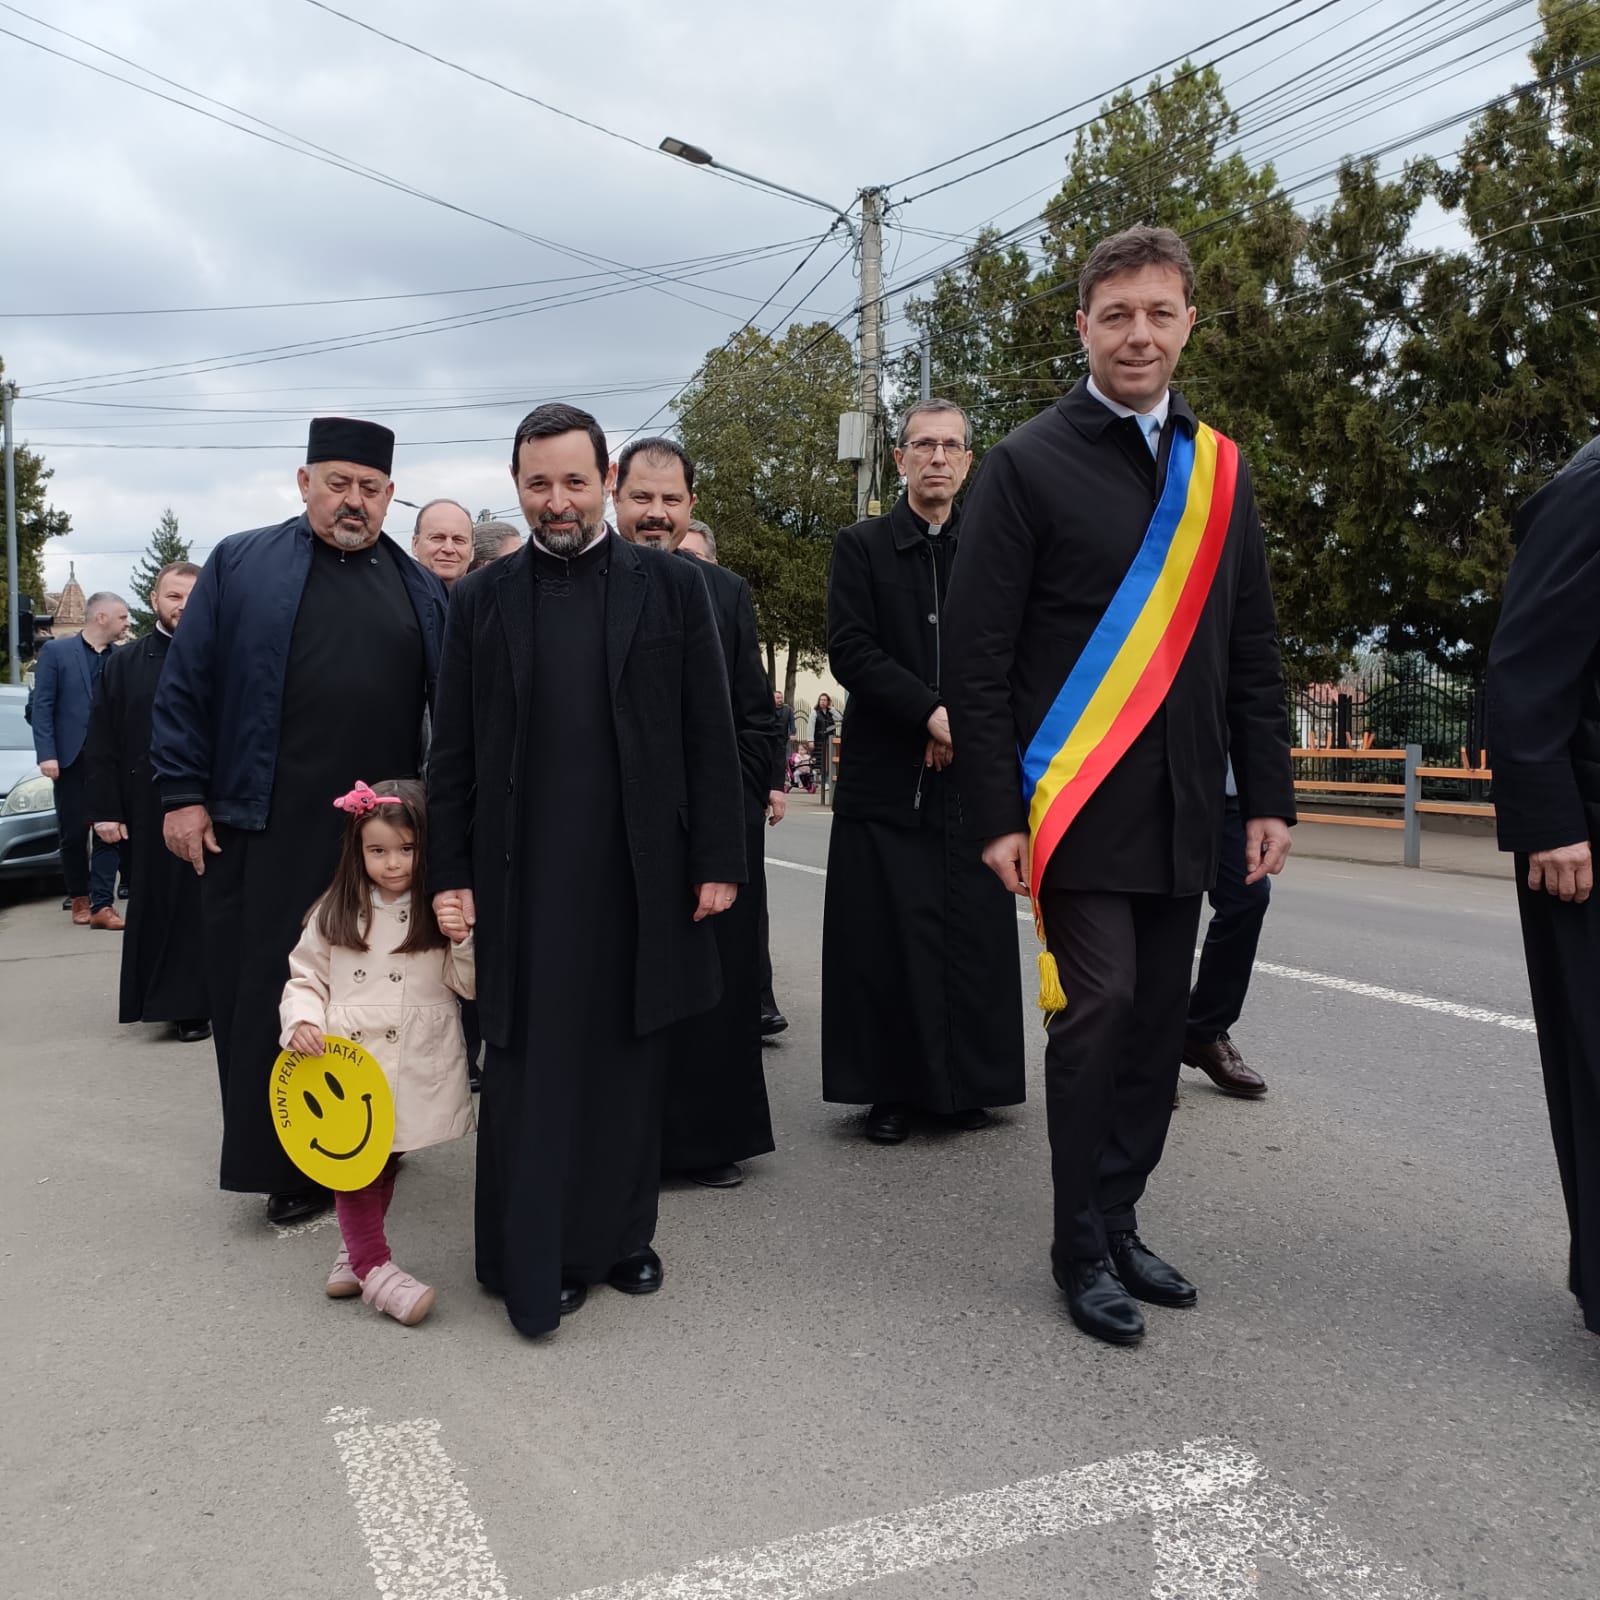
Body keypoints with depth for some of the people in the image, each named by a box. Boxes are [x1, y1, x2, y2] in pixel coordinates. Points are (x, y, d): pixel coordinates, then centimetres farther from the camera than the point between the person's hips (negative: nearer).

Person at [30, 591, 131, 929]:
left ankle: (102, 905, -1)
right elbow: (41, 706, -3)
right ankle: (79, 899, 23)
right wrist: (46, 754, -12)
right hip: (72, 760, -1)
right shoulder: (56, 651, 2)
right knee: (73, 834, 7)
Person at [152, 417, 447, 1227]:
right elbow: (185, 685, 1)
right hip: (263, 828, -2)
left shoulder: (421, 590, 11)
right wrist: (183, 793, -5)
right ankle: (284, 1161, 15)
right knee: (266, 995, 3)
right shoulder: (240, 566, 4)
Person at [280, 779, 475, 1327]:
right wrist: (302, 1020, -11)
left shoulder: (443, 913, -2)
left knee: (386, 1161, 13)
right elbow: (305, 979, 8)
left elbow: (471, 987, -1)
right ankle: (374, 1268, 11)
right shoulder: (334, 914, 2)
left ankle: (355, 1252, 33)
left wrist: (463, 943, -19)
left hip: (416, 1069, 0)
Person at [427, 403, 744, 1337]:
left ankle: (620, 1234, 28)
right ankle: (536, 1267, 15)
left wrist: (719, 860, -3)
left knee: (631, 1065, 11)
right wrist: (451, 873, 1)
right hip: (523, 877, 0)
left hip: (641, 873, 0)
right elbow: (453, 751, 6)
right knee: (529, 1068, 3)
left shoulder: (672, 586, 3)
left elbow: (711, 735, 1)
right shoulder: (482, 599, 6)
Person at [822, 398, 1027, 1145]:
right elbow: (850, 650, -5)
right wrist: (930, 710, -14)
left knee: (971, 936, 4)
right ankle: (891, 1089, 11)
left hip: (970, 772, 2)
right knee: (885, 936, 1)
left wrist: (965, 720, -9)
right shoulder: (861, 546, 5)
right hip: (884, 773, -1)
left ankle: (965, 1084, 16)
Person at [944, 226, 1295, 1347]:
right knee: (1098, 1011, -5)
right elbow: (977, 654, -7)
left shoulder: (1219, 467, 12)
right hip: (1077, 803, -5)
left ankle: (1119, 1223, 26)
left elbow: (1253, 653, 13)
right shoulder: (1029, 464, -3)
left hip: (1184, 810, 5)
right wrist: (998, 813, -12)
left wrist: (1269, 795, 7)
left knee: (1158, 1023, 10)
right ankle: (1083, 1251, 12)